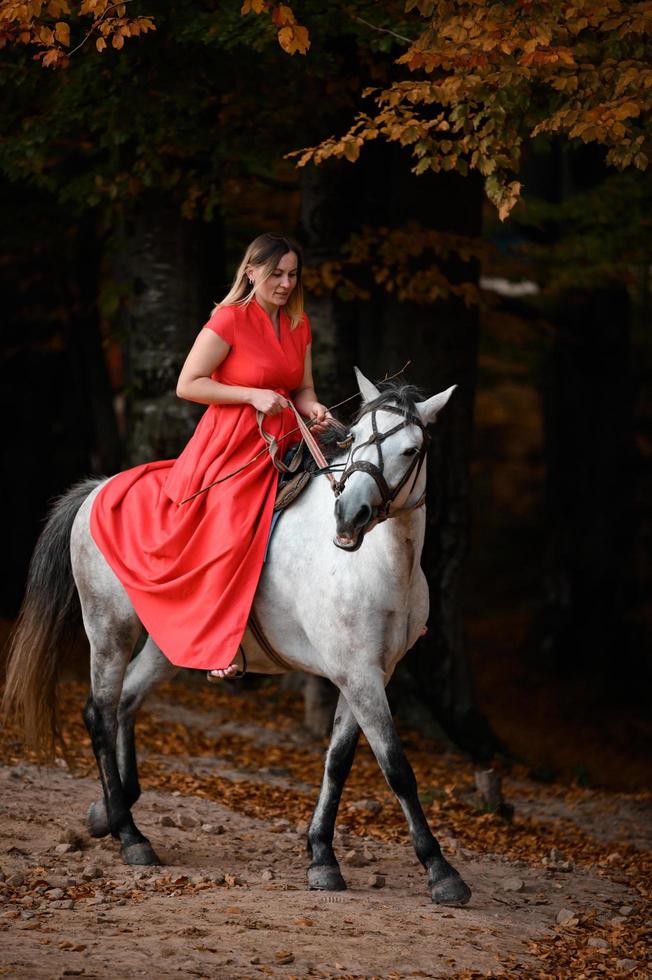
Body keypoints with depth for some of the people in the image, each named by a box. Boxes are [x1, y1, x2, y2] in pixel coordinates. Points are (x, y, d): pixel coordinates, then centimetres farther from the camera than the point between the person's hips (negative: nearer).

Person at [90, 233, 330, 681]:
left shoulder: (299, 324, 11)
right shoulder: (230, 319, -10)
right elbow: (188, 385, -11)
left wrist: (313, 409, -8)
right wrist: (254, 395, -18)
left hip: (282, 443, 8)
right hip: (232, 444, -8)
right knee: (229, 528, -24)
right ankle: (216, 648, -18)